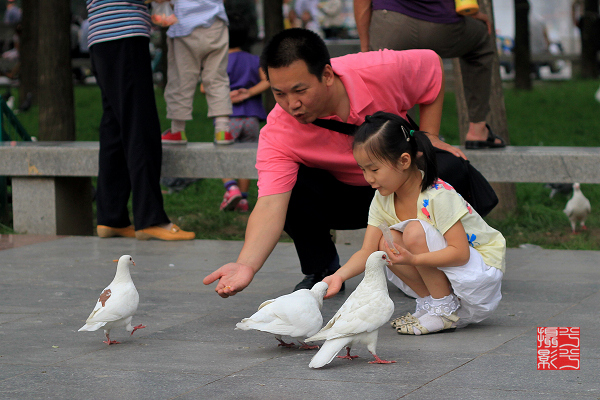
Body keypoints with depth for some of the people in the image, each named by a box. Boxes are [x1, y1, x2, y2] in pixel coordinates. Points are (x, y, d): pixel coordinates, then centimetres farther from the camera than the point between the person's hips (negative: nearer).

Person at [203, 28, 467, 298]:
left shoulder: (381, 72, -28)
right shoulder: (277, 133, -30)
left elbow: (433, 65, -7)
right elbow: (270, 204, -39)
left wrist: (429, 137, -11)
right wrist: (246, 264, -56)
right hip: (342, 198, -1)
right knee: (293, 186, -33)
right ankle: (320, 272, -5)